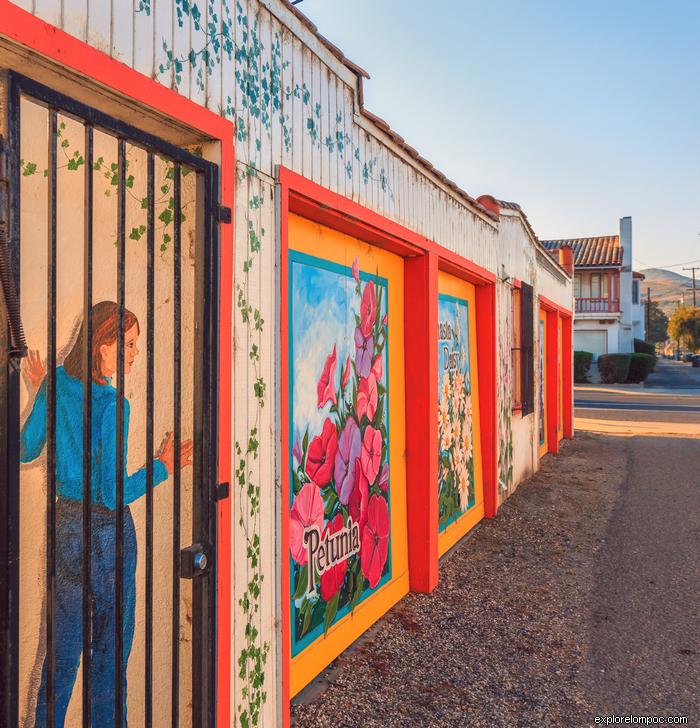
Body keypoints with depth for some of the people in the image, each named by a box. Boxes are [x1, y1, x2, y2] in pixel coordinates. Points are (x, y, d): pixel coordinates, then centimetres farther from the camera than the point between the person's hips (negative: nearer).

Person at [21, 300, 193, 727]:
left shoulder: (55, 385, -2)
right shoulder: (111, 406, -23)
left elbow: (26, 451, 11)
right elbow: (113, 495, -22)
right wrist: (163, 467, -10)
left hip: (66, 524, 7)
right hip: (108, 533, -7)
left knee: (63, 646, 23)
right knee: (110, 649, 13)